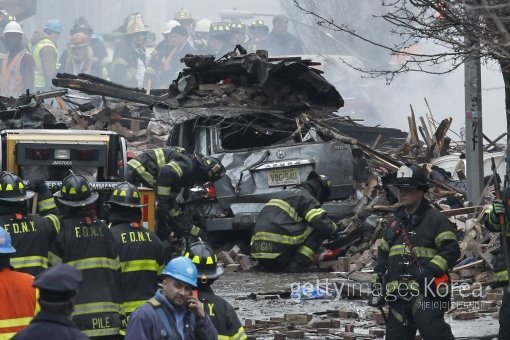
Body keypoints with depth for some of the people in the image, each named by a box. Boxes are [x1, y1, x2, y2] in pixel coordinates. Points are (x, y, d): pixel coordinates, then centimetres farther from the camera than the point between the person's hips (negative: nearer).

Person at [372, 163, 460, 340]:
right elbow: (383, 255, 30)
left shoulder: (435, 219, -1)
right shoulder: (396, 223, 22)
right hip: (399, 294, 8)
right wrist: (378, 282, 21)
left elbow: (451, 250, -9)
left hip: (426, 290, -8)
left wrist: (431, 269, -21)